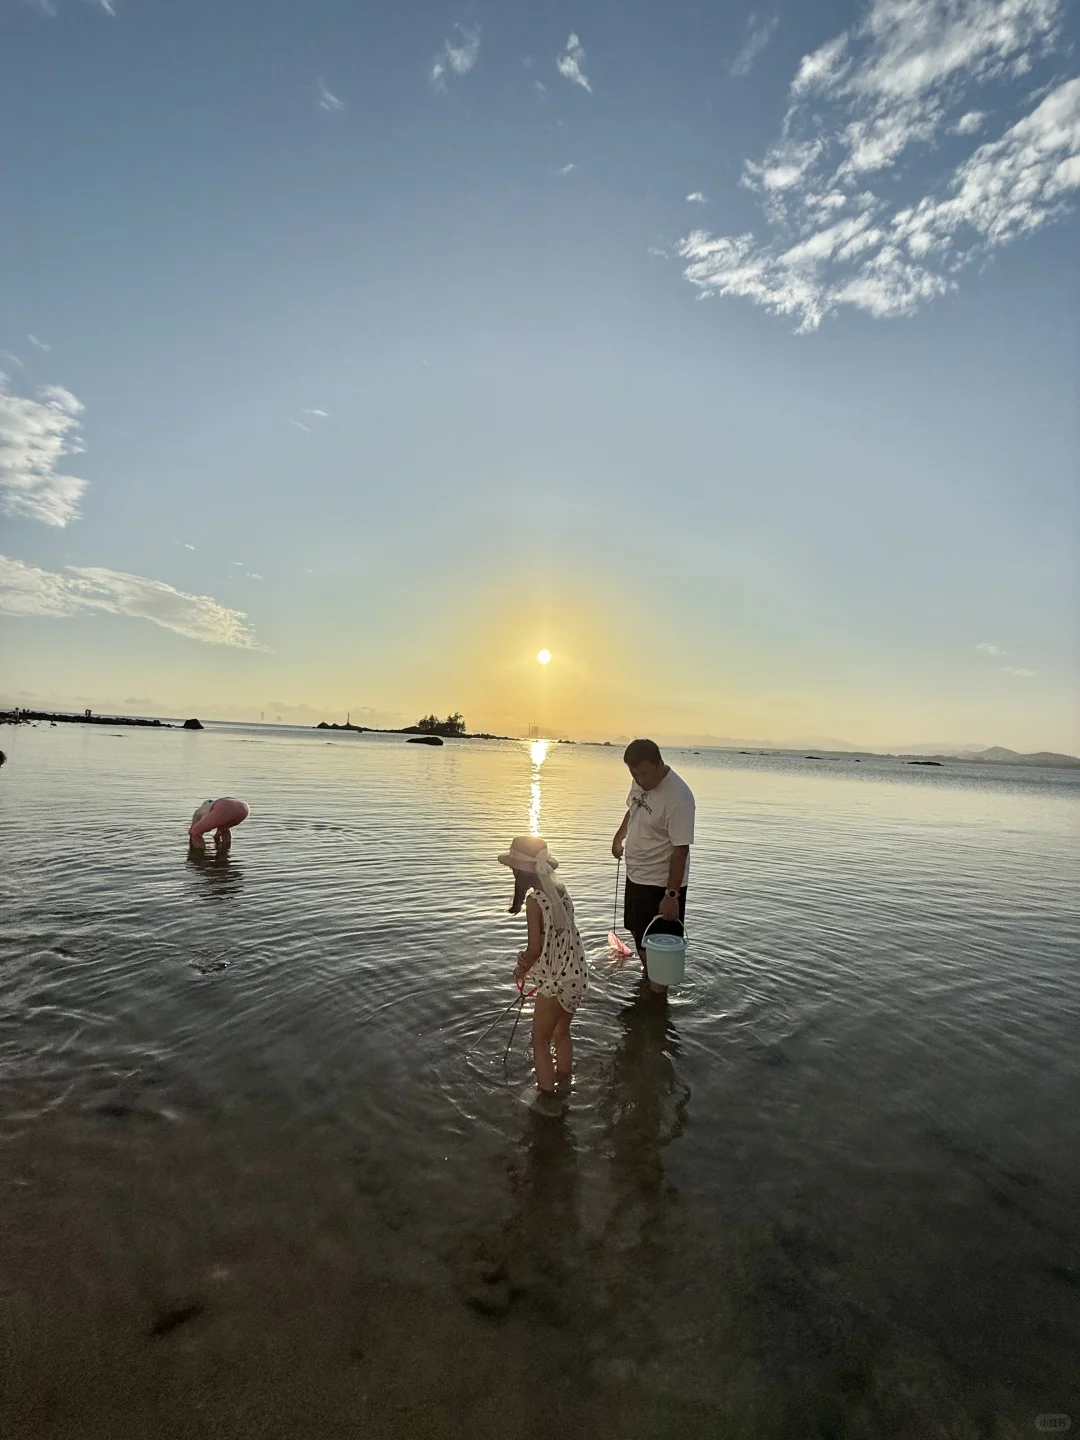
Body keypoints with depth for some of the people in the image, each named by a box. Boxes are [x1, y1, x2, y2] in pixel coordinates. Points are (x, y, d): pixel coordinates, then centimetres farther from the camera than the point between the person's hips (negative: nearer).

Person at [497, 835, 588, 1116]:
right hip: (577, 976, 7)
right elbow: (559, 938, 7)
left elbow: (535, 948, -19)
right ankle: (562, 1089, 43)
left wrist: (521, 970, -1)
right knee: (562, 1032, 26)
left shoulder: (534, 899, -20)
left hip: (556, 982, -7)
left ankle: (547, 1098, 25)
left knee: (540, 1040, 15)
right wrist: (529, 958, 6)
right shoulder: (561, 892, 1)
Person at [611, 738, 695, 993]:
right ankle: (646, 978, 46)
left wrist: (671, 894, -28)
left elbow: (680, 850, -27)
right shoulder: (641, 781, -4)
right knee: (638, 933, 25)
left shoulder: (678, 797, -28)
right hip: (635, 876, 9)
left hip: (661, 884, -9)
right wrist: (619, 837, 23)